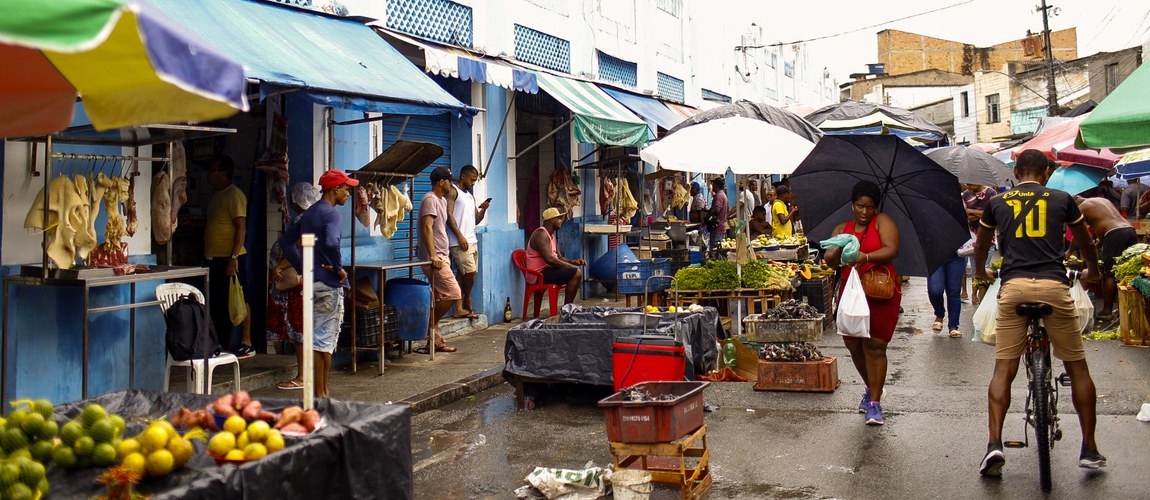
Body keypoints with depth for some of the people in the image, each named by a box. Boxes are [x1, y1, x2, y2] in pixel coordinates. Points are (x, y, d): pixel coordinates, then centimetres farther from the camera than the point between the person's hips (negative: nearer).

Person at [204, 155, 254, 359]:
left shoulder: (234, 195, -11)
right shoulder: (215, 195, 18)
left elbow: (241, 227, -17)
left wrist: (234, 257, -23)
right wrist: (206, 254, 19)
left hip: (231, 258, -9)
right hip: (215, 258, 9)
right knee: (219, 303, 11)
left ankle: (246, 344, 2)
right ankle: (225, 344, 19)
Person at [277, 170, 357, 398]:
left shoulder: (309, 213, 15)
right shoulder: (332, 214, -13)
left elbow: (286, 241, 19)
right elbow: (331, 243, -32)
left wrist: (303, 269, 15)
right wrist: (339, 269, -17)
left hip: (312, 282, 9)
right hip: (329, 285, -9)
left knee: (322, 339, 15)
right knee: (323, 340, -3)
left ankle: (323, 392, 21)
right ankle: (320, 395, 3)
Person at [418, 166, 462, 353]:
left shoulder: (442, 200, 19)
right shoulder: (430, 200, -12)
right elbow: (427, 227, -23)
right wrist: (433, 255, -30)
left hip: (441, 257, 10)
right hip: (434, 258, -10)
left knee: (441, 299, 9)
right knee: (453, 294, -14)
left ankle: (435, 339, 13)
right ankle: (431, 327, -2)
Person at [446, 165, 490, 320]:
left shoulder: (470, 196, 23)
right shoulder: (453, 191, -2)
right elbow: (449, 215, -12)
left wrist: (483, 209, 2)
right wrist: (460, 236, -18)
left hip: (472, 240, 8)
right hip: (460, 241, -8)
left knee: (463, 275, 4)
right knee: (470, 272, -13)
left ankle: (459, 308, 4)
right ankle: (467, 304, 3)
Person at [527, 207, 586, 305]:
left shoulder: (551, 235, 17)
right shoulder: (541, 234, -16)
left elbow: (560, 257, 18)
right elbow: (549, 259, -26)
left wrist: (573, 262, -2)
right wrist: (571, 266, -21)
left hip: (547, 269, 11)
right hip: (540, 274, -11)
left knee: (577, 271, 14)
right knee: (576, 273, -20)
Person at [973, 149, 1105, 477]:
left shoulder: (997, 202, 14)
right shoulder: (1062, 199, 13)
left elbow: (980, 246, 28)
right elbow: (1085, 242, 28)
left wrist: (981, 272, 49)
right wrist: (1092, 272, 48)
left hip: (1013, 287, 0)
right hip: (1053, 286, 0)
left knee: (1003, 370, 2)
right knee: (1078, 368, 13)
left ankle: (995, 444, -10)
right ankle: (1089, 449, 17)